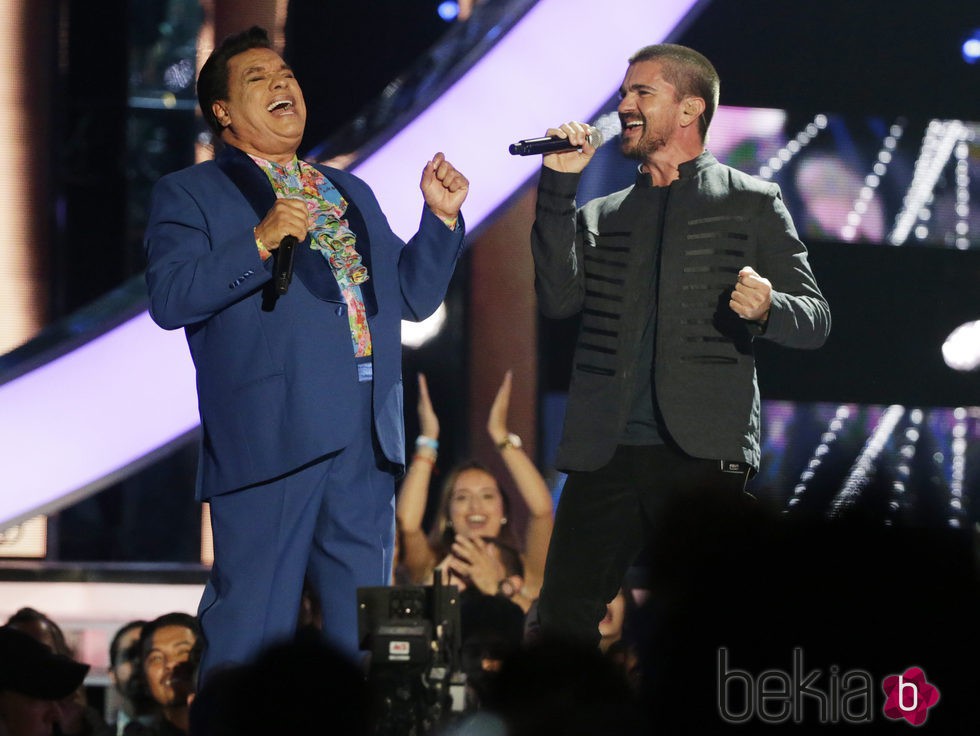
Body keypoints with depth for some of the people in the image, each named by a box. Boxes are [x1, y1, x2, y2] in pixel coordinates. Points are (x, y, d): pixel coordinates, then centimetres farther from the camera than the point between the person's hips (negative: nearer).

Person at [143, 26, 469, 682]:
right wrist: (260, 242, -18)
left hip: (365, 433, 6)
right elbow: (170, 299, -9)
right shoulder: (189, 196, 6)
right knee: (252, 621, -7)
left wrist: (441, 217, 9)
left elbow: (415, 296, 23)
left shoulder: (351, 195, 24)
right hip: (270, 431, -6)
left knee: (363, 626, 8)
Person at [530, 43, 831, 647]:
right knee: (564, 618, -3)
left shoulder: (750, 204, 10)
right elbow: (559, 297, 4)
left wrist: (767, 308, -19)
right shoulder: (602, 216, 21)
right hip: (605, 454, 4)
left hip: (704, 455, -4)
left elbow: (816, 319, 4)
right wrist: (560, 187, -1)